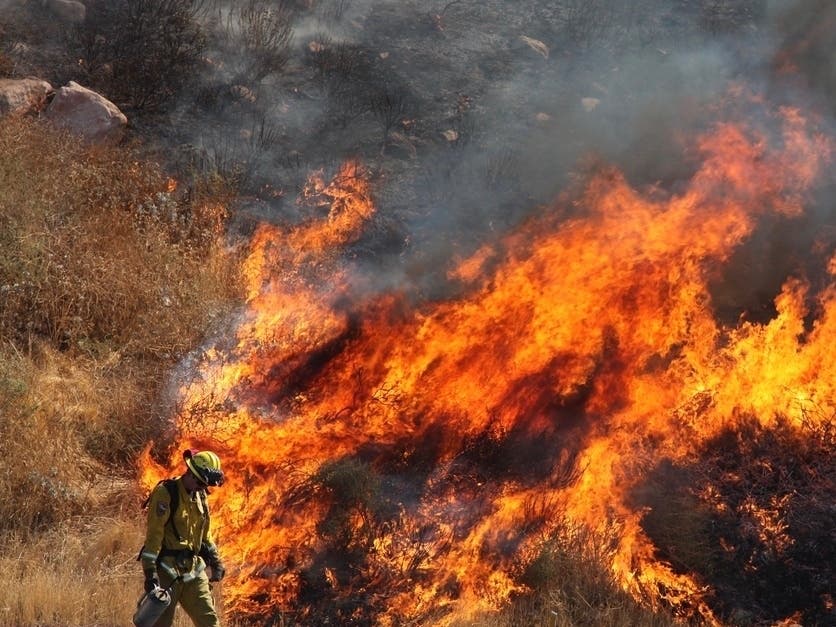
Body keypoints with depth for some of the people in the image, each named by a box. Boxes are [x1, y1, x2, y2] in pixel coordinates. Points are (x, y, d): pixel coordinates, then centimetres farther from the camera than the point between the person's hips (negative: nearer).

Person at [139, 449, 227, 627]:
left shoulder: (200, 496, 13)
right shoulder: (165, 493, -12)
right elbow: (153, 534, -17)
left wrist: (215, 561, 18)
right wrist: (150, 572, -22)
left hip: (193, 570, 7)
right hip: (167, 570, -7)